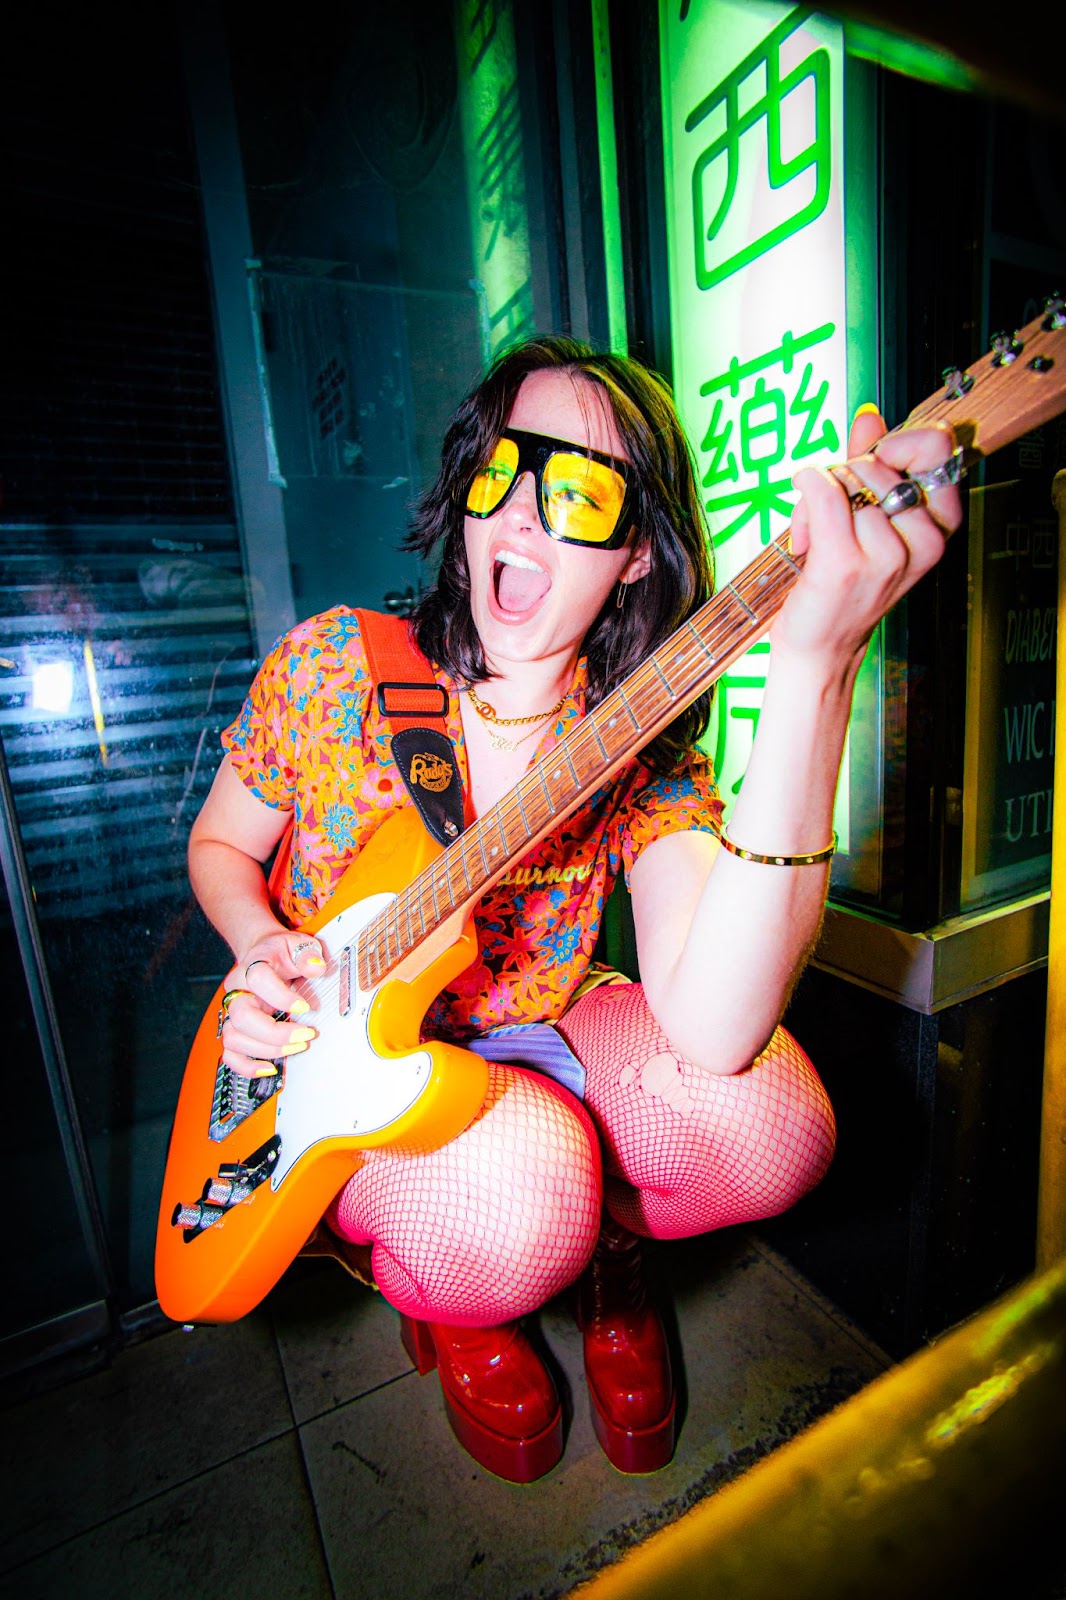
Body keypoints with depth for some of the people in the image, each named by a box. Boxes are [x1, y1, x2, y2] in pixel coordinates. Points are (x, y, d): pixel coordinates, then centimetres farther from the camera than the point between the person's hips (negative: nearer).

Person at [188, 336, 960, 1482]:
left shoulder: (647, 751, -16)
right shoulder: (333, 664, -14)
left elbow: (709, 1030, -35)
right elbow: (220, 844, 4)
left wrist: (815, 668, -44)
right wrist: (263, 950, -19)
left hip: (536, 1040, 1)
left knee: (771, 1126, -24)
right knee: (516, 1191, -32)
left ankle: (599, 1240, 12)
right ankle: (440, 1296, 9)